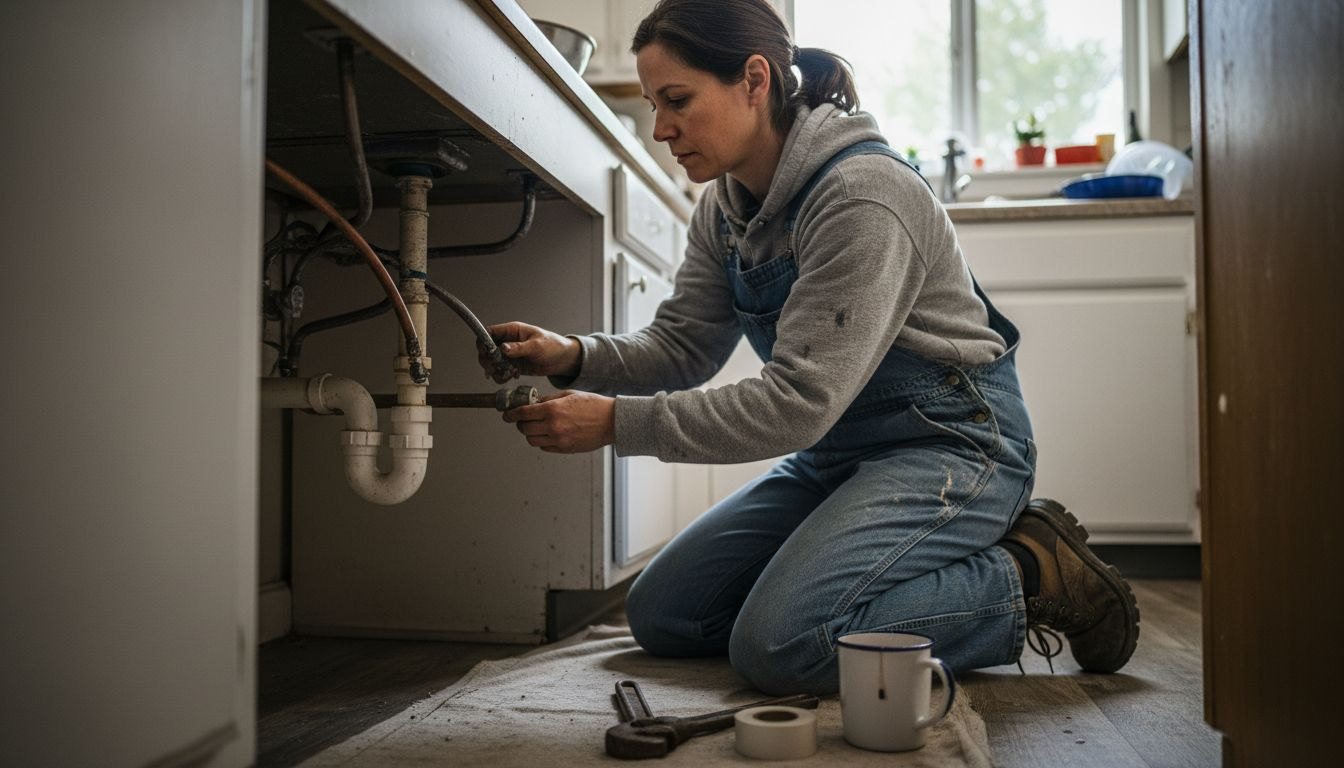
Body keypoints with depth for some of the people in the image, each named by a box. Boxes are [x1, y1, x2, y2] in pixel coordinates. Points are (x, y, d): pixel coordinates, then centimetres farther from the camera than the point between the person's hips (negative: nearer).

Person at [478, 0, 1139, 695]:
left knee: (777, 643, -26)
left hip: (949, 443, -9)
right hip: (835, 453, 9)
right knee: (660, 615, 6)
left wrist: (618, 423, -28)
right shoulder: (724, 206, 3)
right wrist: (577, 358, -15)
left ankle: (1032, 574, -4)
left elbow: (800, 401, -27)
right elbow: (681, 344, 5)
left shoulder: (863, 196, -24)